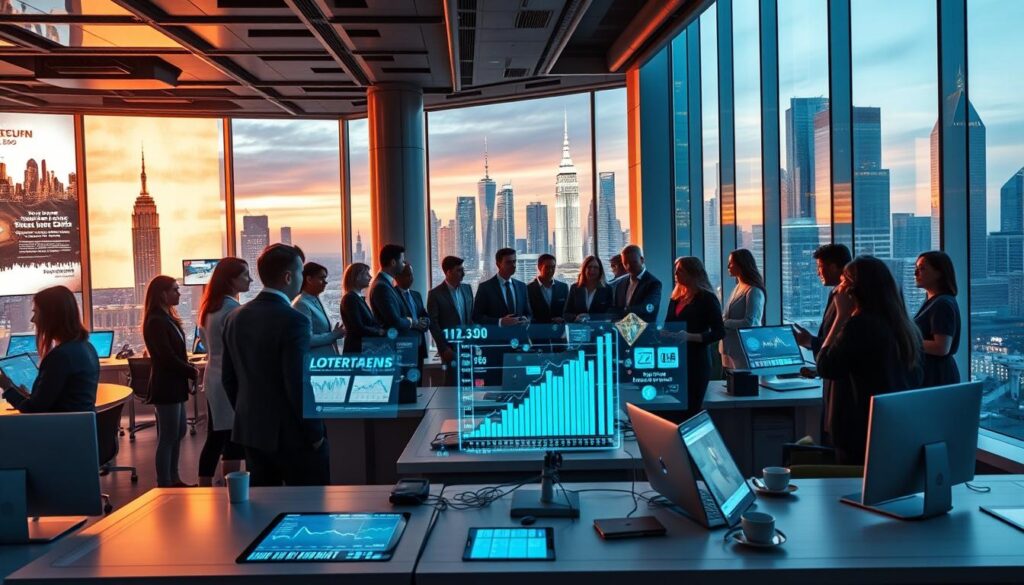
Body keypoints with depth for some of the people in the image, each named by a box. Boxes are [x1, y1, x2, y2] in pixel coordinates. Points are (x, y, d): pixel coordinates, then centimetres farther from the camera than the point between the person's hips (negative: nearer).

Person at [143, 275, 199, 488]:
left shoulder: (167, 318, 12)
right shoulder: (156, 321, -17)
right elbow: (168, 357, -21)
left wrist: (188, 369, -1)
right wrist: (192, 372, -10)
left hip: (174, 384, 10)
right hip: (166, 386, -10)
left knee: (178, 433, 16)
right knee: (167, 437, -2)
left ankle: (173, 479, 25)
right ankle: (164, 486, 6)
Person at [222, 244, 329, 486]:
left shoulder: (235, 318, 5)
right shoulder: (293, 320, -18)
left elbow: (229, 379, 11)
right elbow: (299, 385, -21)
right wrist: (315, 433, -11)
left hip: (251, 431, 7)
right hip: (292, 435, -7)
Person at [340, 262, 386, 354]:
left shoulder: (359, 298, 16)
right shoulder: (350, 298, -13)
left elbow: (370, 323, 10)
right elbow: (359, 328, -19)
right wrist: (380, 332, -10)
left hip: (365, 348, 9)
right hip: (356, 349, -9)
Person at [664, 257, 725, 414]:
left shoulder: (707, 298, -5)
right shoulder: (676, 298, 15)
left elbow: (719, 332, -11)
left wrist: (690, 337, -23)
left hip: (697, 361, -6)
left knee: (691, 409, -2)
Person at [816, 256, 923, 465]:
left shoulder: (860, 324, -17)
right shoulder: (906, 326, 8)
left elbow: (825, 367, -8)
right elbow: (916, 381, 17)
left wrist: (841, 316, -6)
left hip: (863, 434, -8)